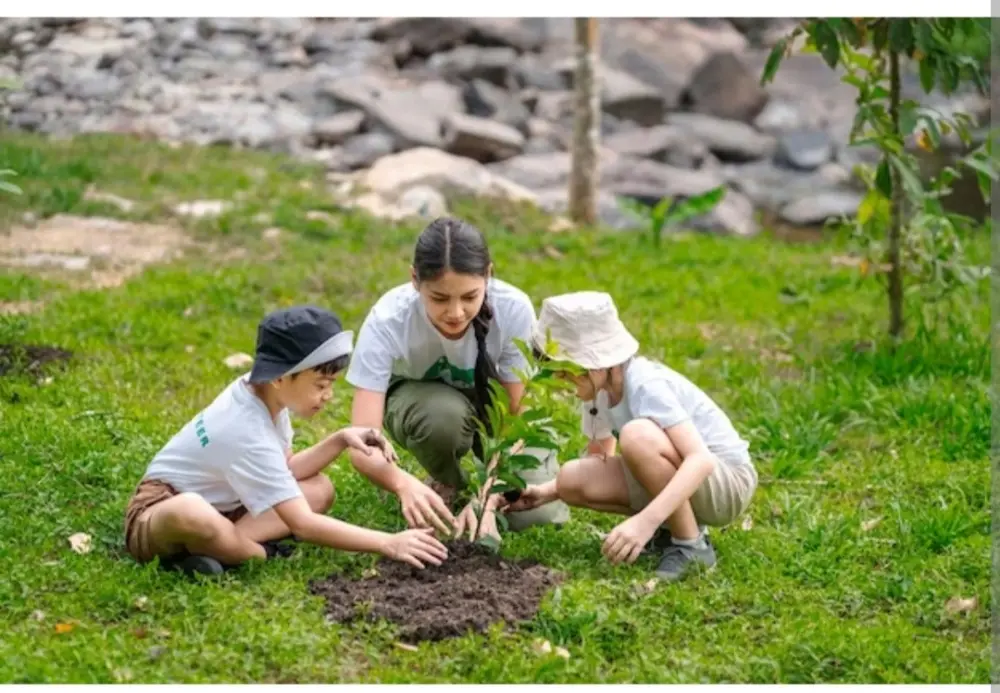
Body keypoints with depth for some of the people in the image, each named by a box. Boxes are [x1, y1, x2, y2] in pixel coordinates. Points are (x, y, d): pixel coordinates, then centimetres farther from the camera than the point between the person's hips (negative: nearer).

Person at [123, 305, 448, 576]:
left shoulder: (260, 392, -7)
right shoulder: (248, 435, -30)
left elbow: (286, 471, 6)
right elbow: (302, 524, -33)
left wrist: (340, 440, -10)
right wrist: (388, 544, -35)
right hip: (158, 514, -9)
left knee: (320, 489, 0)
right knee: (191, 514, -45)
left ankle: (217, 546, -14)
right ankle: (266, 554, -14)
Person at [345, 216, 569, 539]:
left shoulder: (514, 309, -33)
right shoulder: (387, 321, -36)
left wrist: (487, 498, -41)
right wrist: (405, 484, -60)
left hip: (492, 402, 1)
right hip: (418, 399, -1)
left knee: (537, 514, -21)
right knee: (443, 412, -37)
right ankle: (447, 487, -3)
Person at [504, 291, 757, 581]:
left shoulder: (647, 385, -26)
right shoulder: (599, 391, -2)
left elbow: (701, 459, -37)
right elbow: (599, 460, 13)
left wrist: (646, 520, -47)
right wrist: (547, 492, -3)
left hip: (727, 482, -8)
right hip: (679, 480, 8)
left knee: (637, 435, -34)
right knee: (572, 480, -10)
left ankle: (691, 545, -18)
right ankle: (674, 524, 5)